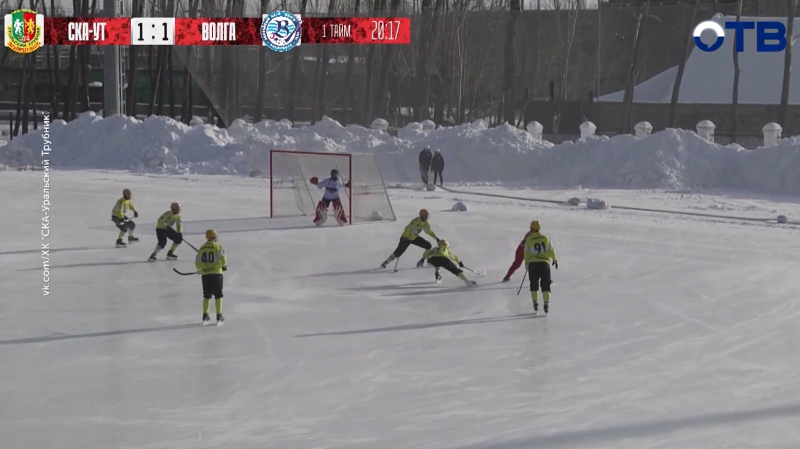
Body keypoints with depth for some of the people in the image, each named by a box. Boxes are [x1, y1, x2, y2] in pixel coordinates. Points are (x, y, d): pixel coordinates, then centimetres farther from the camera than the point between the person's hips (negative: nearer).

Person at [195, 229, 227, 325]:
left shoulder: (202, 248, 7)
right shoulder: (217, 247, -5)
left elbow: (197, 263, 4)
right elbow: (222, 257, -16)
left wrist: (200, 269, 25)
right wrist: (224, 265, 5)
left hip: (205, 274, 4)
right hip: (216, 274, -4)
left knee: (207, 295, 16)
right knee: (218, 295, 6)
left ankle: (205, 316, 18)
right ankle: (219, 316, 4)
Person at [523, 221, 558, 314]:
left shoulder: (529, 239, -3)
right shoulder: (545, 238, 3)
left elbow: (526, 253, 0)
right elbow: (551, 250, 9)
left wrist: (527, 264, 12)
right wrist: (554, 260, 23)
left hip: (533, 263, -1)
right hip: (544, 263, 1)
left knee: (534, 284, 13)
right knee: (545, 285, 6)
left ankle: (535, 303, 7)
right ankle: (546, 304, -3)